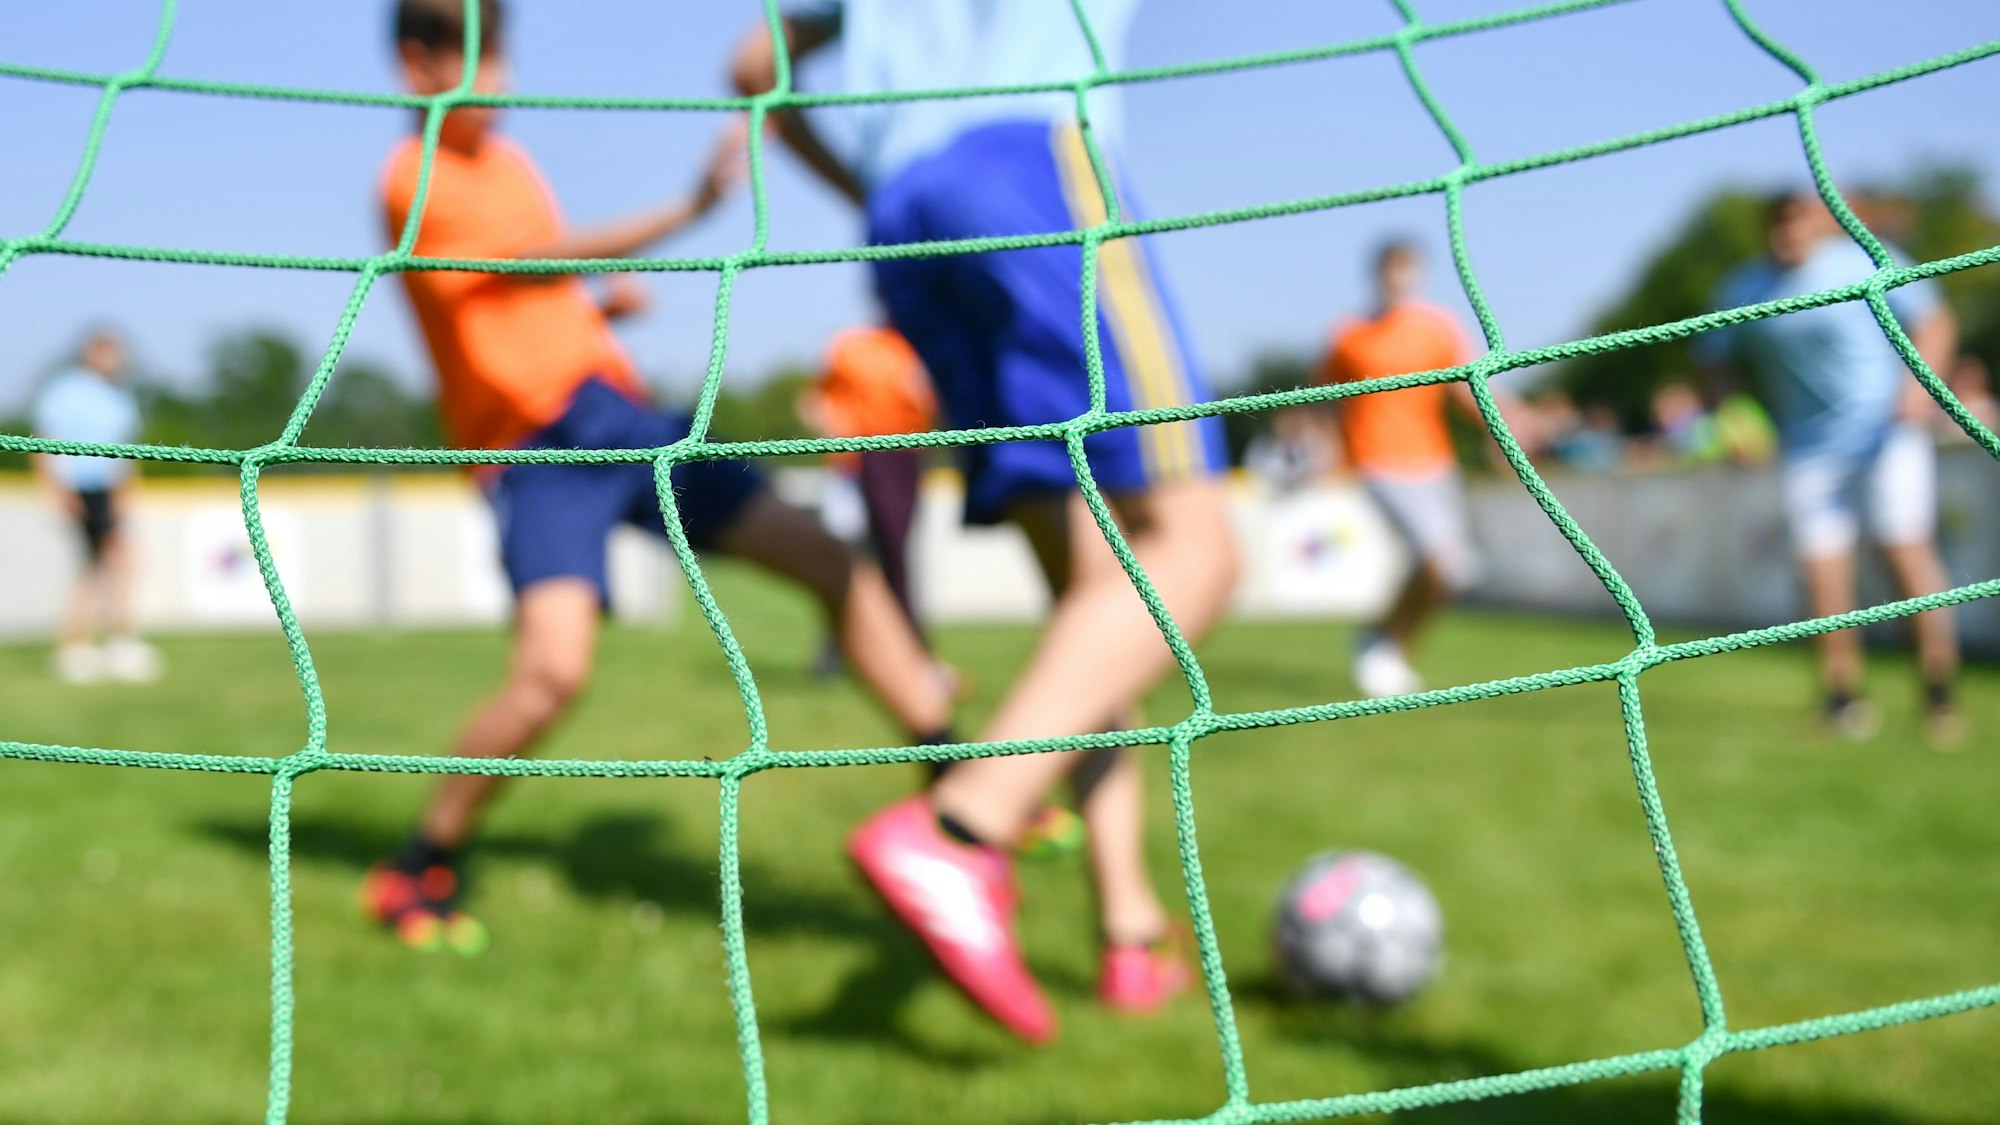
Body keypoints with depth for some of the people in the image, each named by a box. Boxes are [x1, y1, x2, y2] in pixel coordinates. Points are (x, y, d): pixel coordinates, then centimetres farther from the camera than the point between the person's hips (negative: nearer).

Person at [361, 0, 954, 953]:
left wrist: (606, 303, 7)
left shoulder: (507, 160, 18)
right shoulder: (412, 180, -5)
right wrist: (686, 211, -19)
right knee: (553, 669, -28)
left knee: (829, 563, 1)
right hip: (538, 446, -8)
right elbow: (540, 259, -12)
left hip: (623, 414, 8)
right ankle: (416, 872, -5)